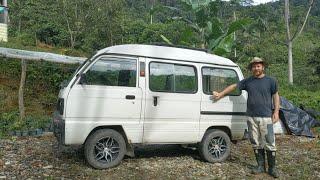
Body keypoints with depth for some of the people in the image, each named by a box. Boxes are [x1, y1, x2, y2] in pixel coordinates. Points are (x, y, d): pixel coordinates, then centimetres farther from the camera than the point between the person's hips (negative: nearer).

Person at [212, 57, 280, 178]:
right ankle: (261, 166, 21)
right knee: (256, 143, 9)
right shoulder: (248, 81, 10)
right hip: (251, 117, 3)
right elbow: (233, 86, 14)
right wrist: (220, 95, 11)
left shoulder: (270, 81, 5)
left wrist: (276, 112, -1)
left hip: (266, 117, -2)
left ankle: (272, 168, 12)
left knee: (269, 143, 0)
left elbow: (276, 96, 7)